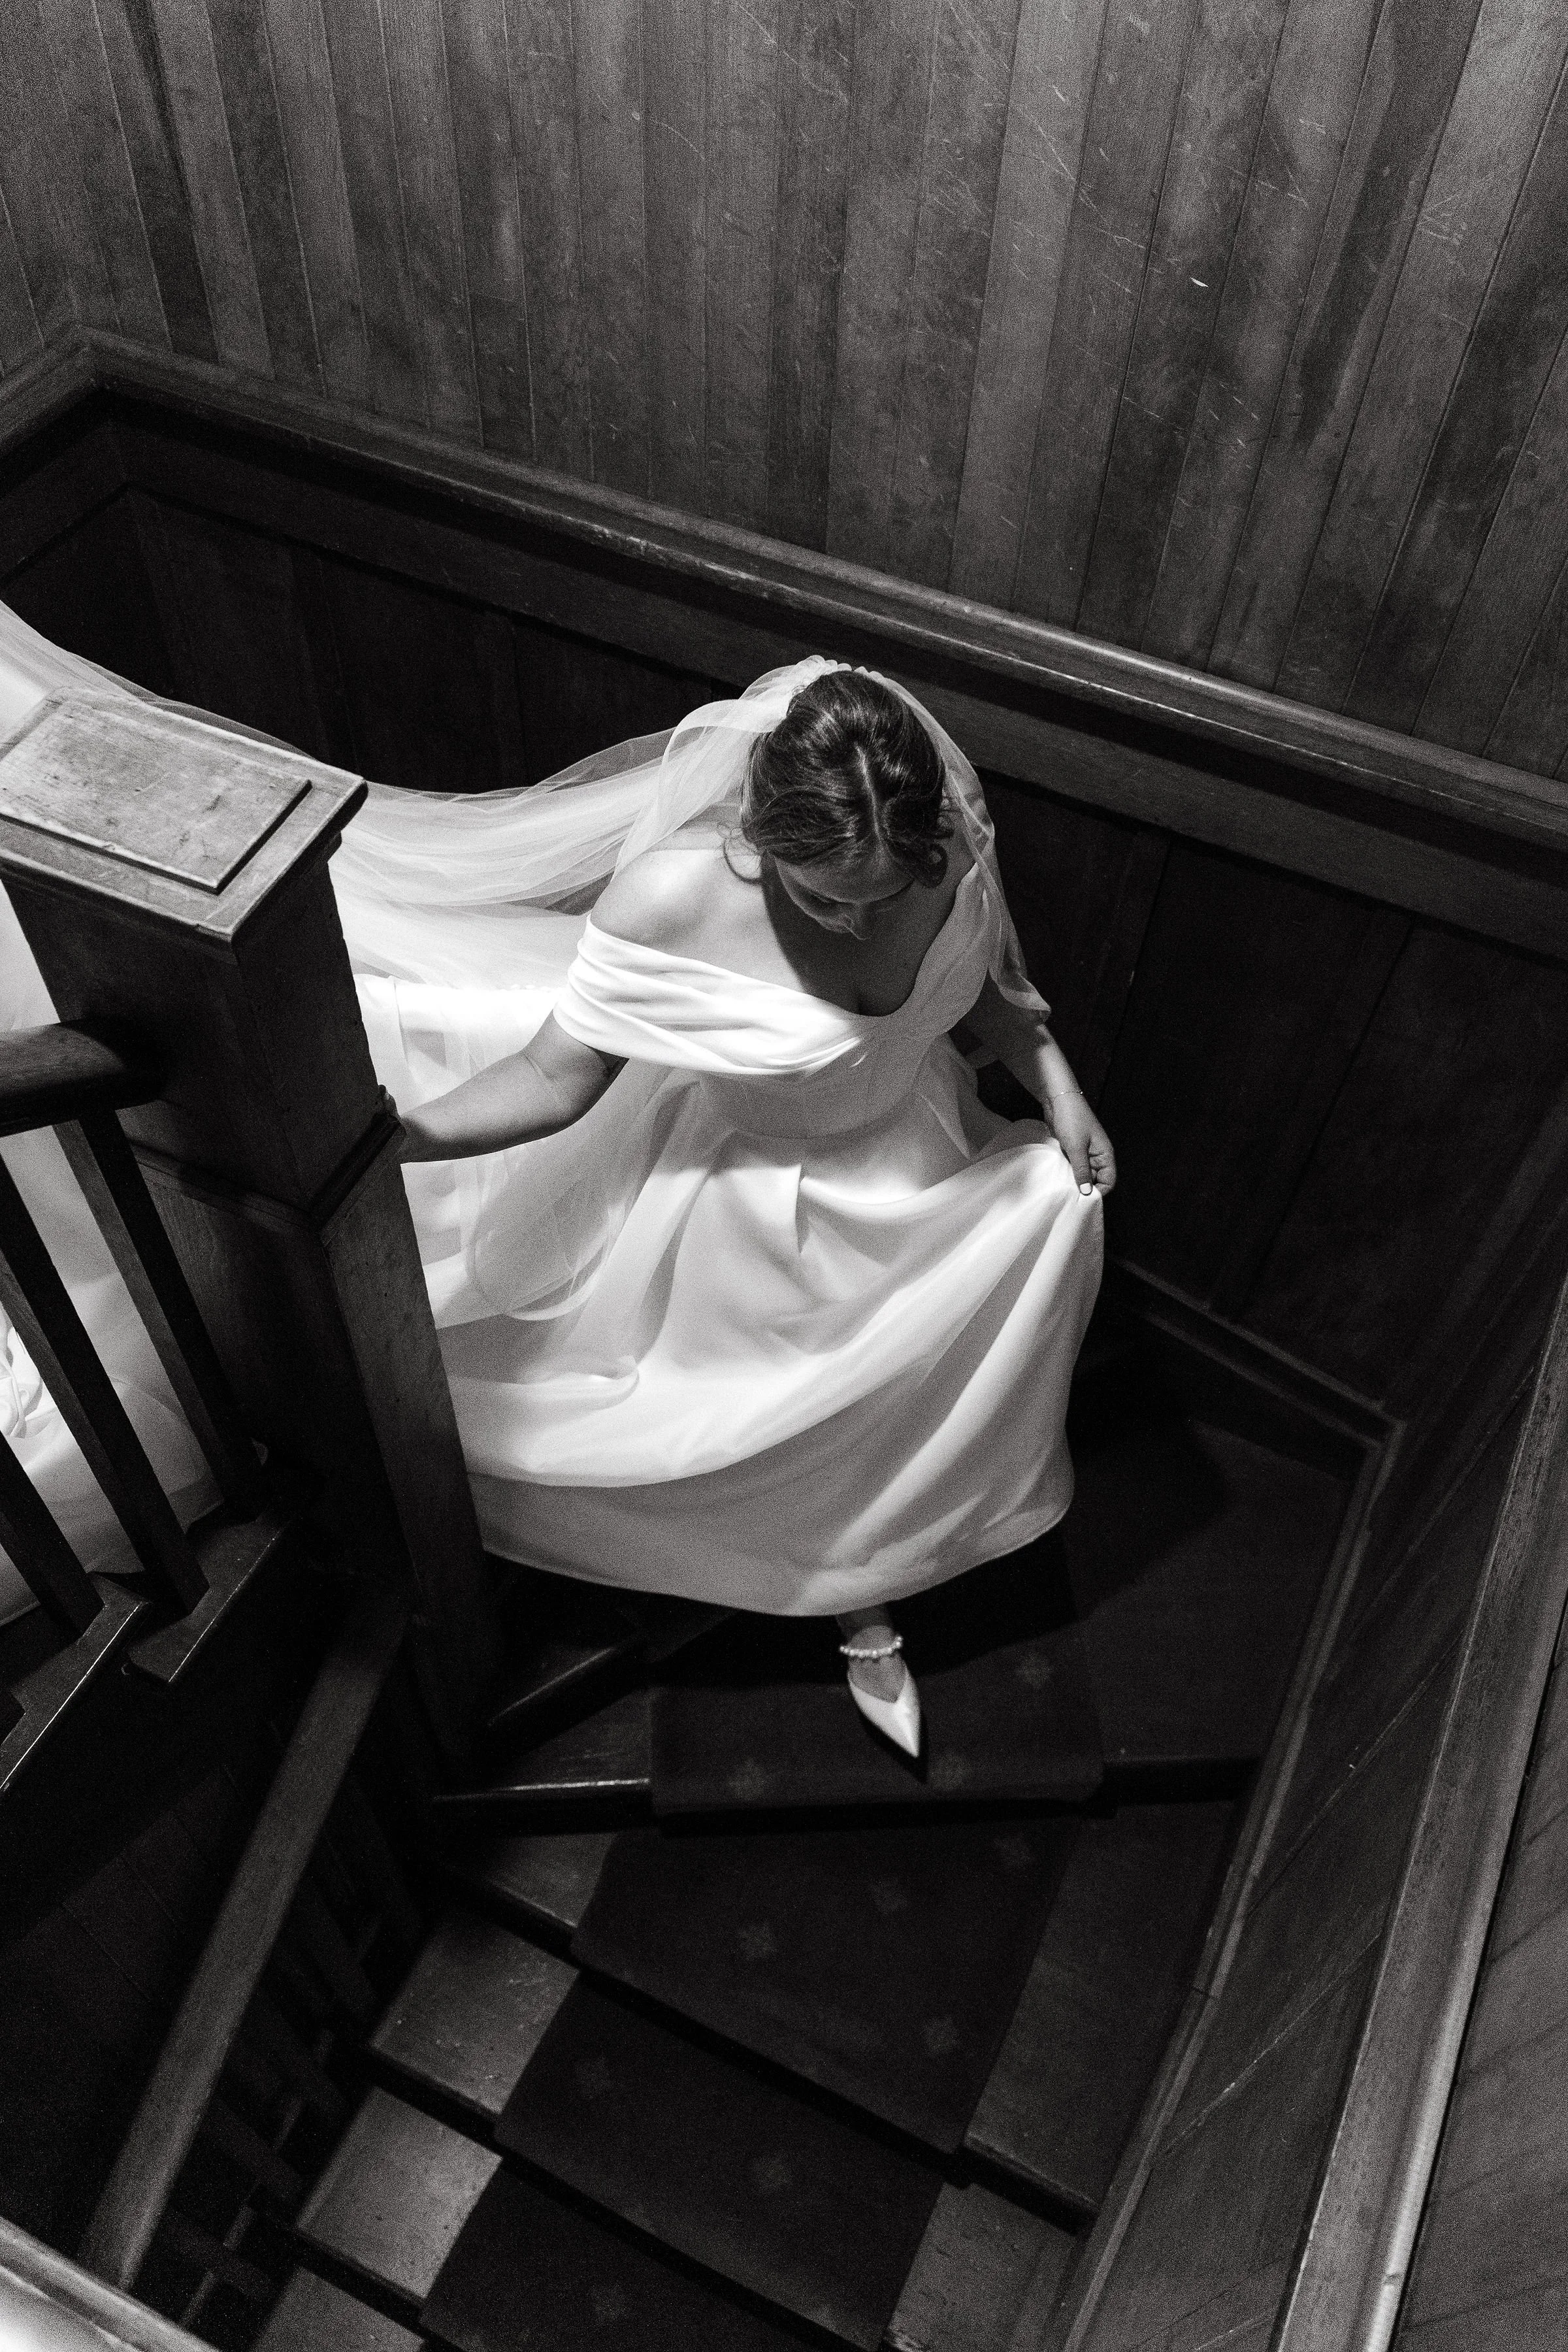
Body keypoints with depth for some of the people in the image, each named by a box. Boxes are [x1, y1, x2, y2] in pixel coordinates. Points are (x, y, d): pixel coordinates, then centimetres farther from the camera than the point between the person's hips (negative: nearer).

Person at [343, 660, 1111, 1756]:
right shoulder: (671, 900, -33)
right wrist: (383, 1137, -35)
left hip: (907, 1170, 4)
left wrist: (1057, 1083, -11)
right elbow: (555, 1077, -23)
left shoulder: (951, 844, -22)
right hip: (744, 1196, -3)